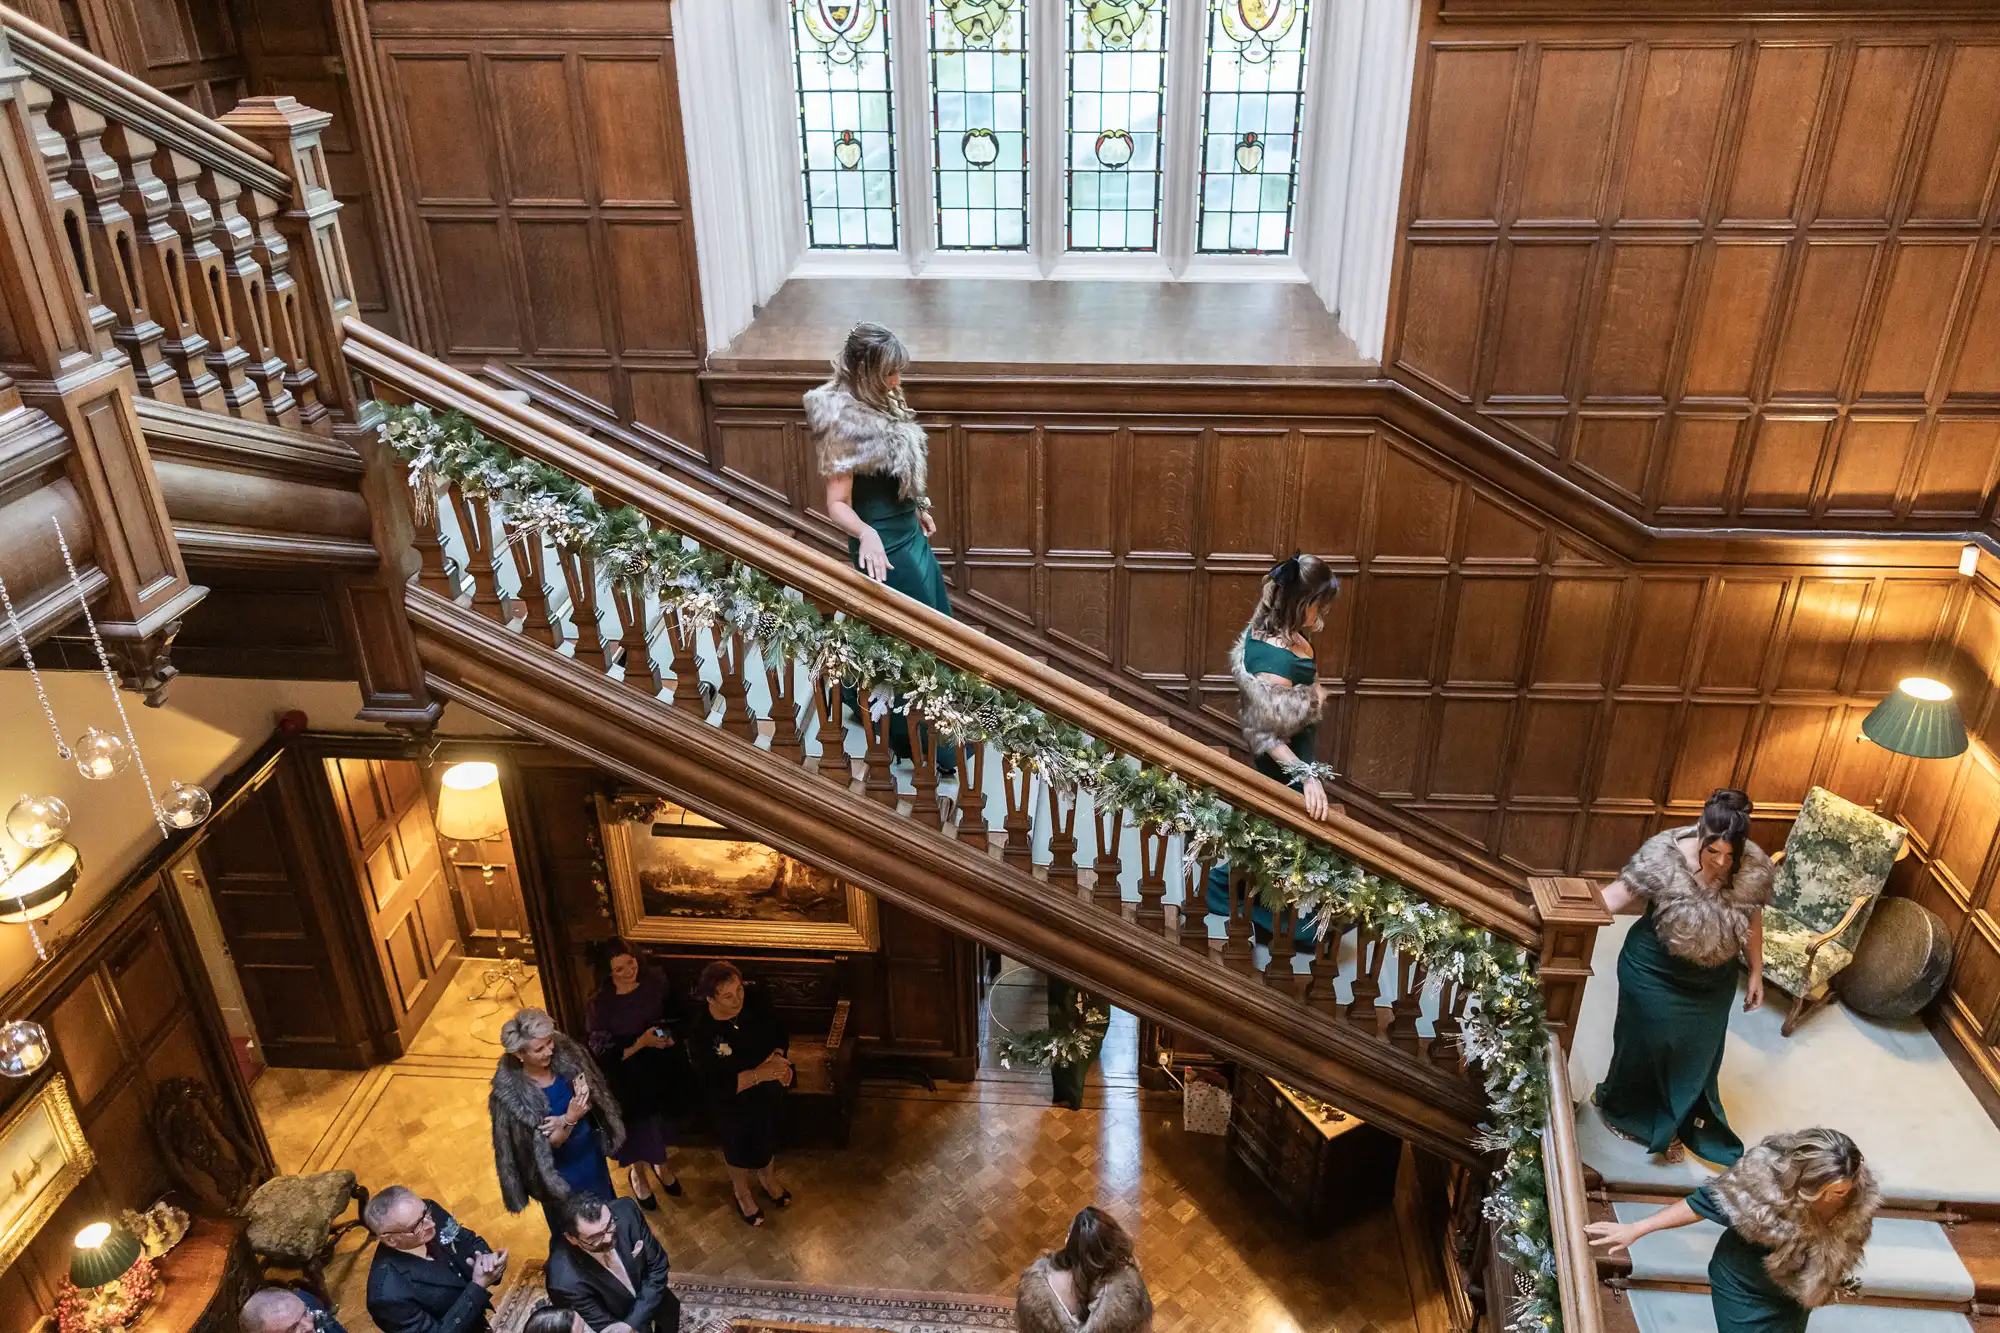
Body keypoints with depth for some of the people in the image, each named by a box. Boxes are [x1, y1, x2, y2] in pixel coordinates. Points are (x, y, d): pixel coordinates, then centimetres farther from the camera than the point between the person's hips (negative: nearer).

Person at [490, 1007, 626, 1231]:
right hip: (560, 1171, -4)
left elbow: (594, 1097, -8)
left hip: (591, 1153, 5)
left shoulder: (565, 1054, -19)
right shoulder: (510, 1093, -30)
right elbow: (549, 1143, -21)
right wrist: (570, 1119, -40)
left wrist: (565, 1119, -26)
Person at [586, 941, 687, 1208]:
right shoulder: (601, 1003, -25)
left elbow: (672, 1013, 4)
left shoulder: (655, 980, -14)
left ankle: (660, 1164, 56)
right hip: (629, 1077, -4)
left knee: (661, 1121, 26)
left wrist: (671, 1034, -14)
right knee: (639, 1128, 17)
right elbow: (603, 1054, -22)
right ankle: (638, 1174, 49)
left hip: (663, 1068, 4)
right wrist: (641, 1042, -31)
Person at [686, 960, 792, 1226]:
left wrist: (778, 1056, -23)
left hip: (768, 1095, 4)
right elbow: (716, 1086, -33)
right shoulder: (701, 1033, -32)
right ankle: (742, 1194, 54)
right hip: (733, 1104, -4)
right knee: (738, 1149, 23)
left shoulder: (756, 1009, -21)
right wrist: (758, 1074, -40)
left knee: (769, 1138, 29)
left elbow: (781, 1034, -3)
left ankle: (768, 1179, 60)